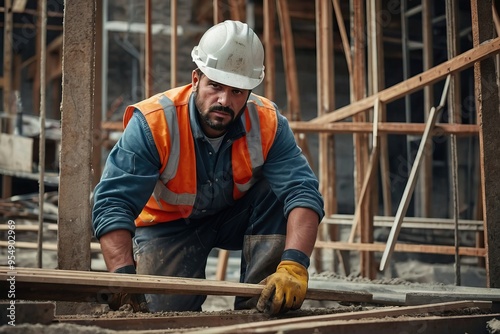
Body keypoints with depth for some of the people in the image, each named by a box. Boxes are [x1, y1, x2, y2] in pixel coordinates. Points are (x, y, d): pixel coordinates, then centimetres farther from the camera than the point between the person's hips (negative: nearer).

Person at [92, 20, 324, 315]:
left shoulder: (268, 124, -23)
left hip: (235, 217, 2)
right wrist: (124, 277, -50)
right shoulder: (152, 122, -29)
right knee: (166, 312, -22)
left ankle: (257, 306, -17)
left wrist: (293, 266, -51)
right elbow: (112, 203, -34)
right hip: (169, 223, -2)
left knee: (278, 192, -28)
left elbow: (302, 191, -34)